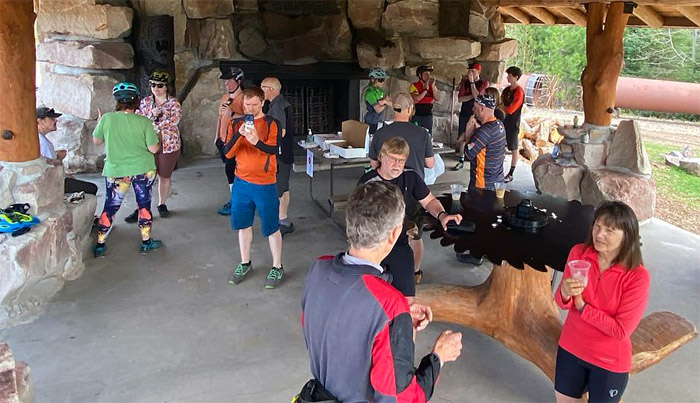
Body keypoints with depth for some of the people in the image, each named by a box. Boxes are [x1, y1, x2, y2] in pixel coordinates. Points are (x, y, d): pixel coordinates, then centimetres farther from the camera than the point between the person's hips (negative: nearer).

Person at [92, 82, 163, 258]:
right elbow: (153, 149, -11)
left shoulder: (107, 119, -8)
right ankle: (146, 242, 22)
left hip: (115, 171, 1)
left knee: (110, 207, 11)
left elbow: (96, 140, 6)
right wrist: (159, 141, 11)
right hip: (143, 170, -1)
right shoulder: (144, 122, -10)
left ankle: (100, 245, 17)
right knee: (144, 205, 12)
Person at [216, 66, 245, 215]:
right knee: (229, 170, 13)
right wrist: (217, 136, 23)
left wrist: (232, 114, -28)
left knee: (231, 171, -6)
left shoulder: (243, 98, -12)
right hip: (223, 141, 8)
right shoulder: (224, 98, 14)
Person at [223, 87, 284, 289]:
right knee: (243, 225, 15)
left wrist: (256, 141, -41)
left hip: (265, 184, -4)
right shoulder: (236, 124, 5)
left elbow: (274, 149, -22)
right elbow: (227, 153, -5)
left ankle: (277, 267, 19)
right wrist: (239, 134, -21)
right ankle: (245, 263, 33)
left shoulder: (271, 123, -7)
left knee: (271, 228, 4)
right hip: (241, 182, 4)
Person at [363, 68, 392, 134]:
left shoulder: (381, 90, 9)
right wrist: (386, 103, -3)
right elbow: (378, 109, -19)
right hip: (372, 123, -8)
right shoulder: (370, 92, -15)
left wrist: (385, 101, -17)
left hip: (381, 122, 8)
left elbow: (391, 104, 4)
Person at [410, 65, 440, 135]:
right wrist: (426, 89, -15)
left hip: (428, 116, 4)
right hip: (417, 115, -4)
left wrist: (433, 86, -11)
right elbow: (415, 99, -18)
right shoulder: (414, 86, -4)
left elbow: (437, 98, -1)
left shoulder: (432, 86, 10)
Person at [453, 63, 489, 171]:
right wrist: (472, 96, -16)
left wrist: (472, 81, -18)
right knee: (461, 138, 7)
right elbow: (460, 98, -4)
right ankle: (461, 161, 19)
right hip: (464, 114, 4)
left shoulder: (484, 83, -4)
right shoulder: (465, 82, 5)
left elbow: (477, 96, -19)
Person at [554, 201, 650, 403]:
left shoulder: (637, 276, -23)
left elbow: (621, 330, -21)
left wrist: (582, 307, -19)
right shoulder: (578, 253, -13)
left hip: (609, 361, -3)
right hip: (571, 348, 4)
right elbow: (562, 302, -5)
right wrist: (565, 294, -27)